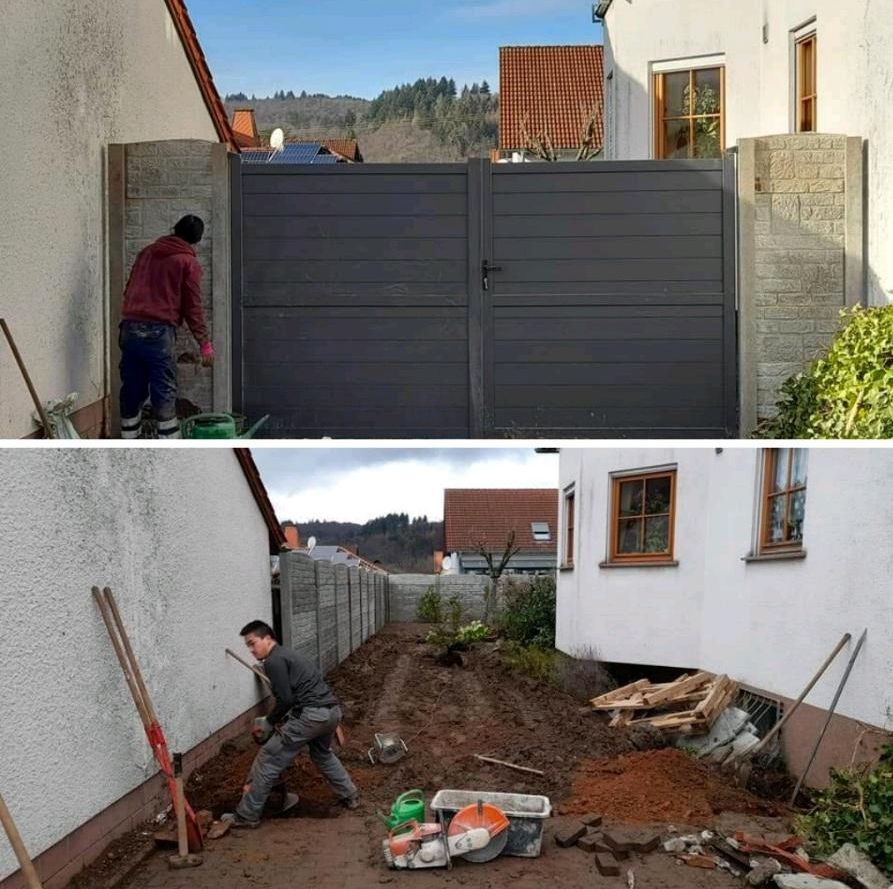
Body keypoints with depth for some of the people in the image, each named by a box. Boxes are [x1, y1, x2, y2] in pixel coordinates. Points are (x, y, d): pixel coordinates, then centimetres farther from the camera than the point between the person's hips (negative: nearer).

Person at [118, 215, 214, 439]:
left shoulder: (146, 253, 18)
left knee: (131, 395, 10)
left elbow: (129, 291, 21)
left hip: (129, 329, 5)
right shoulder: (188, 263, 1)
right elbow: (192, 307, -3)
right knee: (164, 396, -3)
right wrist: (205, 343, 0)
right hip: (159, 332, -5)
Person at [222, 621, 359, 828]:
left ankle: (246, 816, 4)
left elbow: (286, 699, -12)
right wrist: (282, 720, 24)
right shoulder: (288, 655, 25)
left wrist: (269, 722, 3)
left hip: (312, 715, -9)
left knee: (268, 760, 0)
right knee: (322, 754, 36)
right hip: (332, 710, 9)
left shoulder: (273, 661, -5)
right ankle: (350, 796, 40)